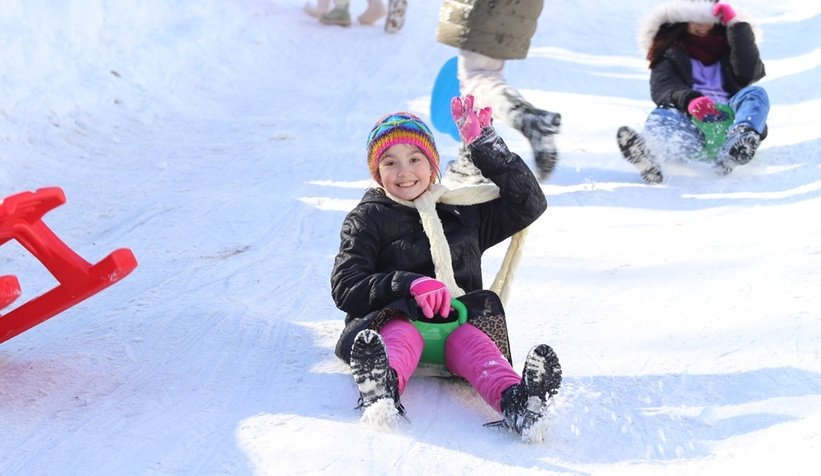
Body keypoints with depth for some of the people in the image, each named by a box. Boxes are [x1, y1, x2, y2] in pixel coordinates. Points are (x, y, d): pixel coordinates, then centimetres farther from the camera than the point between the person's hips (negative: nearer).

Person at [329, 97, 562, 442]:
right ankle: (383, 390, -72)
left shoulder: (464, 212, 24)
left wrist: (486, 147, 14)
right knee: (401, 333, -37)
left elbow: (529, 203, 20)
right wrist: (408, 284, -15)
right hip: (392, 316, -2)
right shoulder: (367, 219, 15)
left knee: (468, 338, -34)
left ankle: (514, 401, -65)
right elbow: (344, 288, 2)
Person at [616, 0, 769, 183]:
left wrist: (736, 24, 0)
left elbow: (749, 73, 1)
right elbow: (662, 89, -2)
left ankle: (735, 148, -58)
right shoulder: (670, 53, 20)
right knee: (661, 115, -30)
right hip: (690, 123, -1)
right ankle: (648, 156, -70)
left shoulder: (729, 46, 24)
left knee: (755, 93, -23)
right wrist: (689, 100, -25)